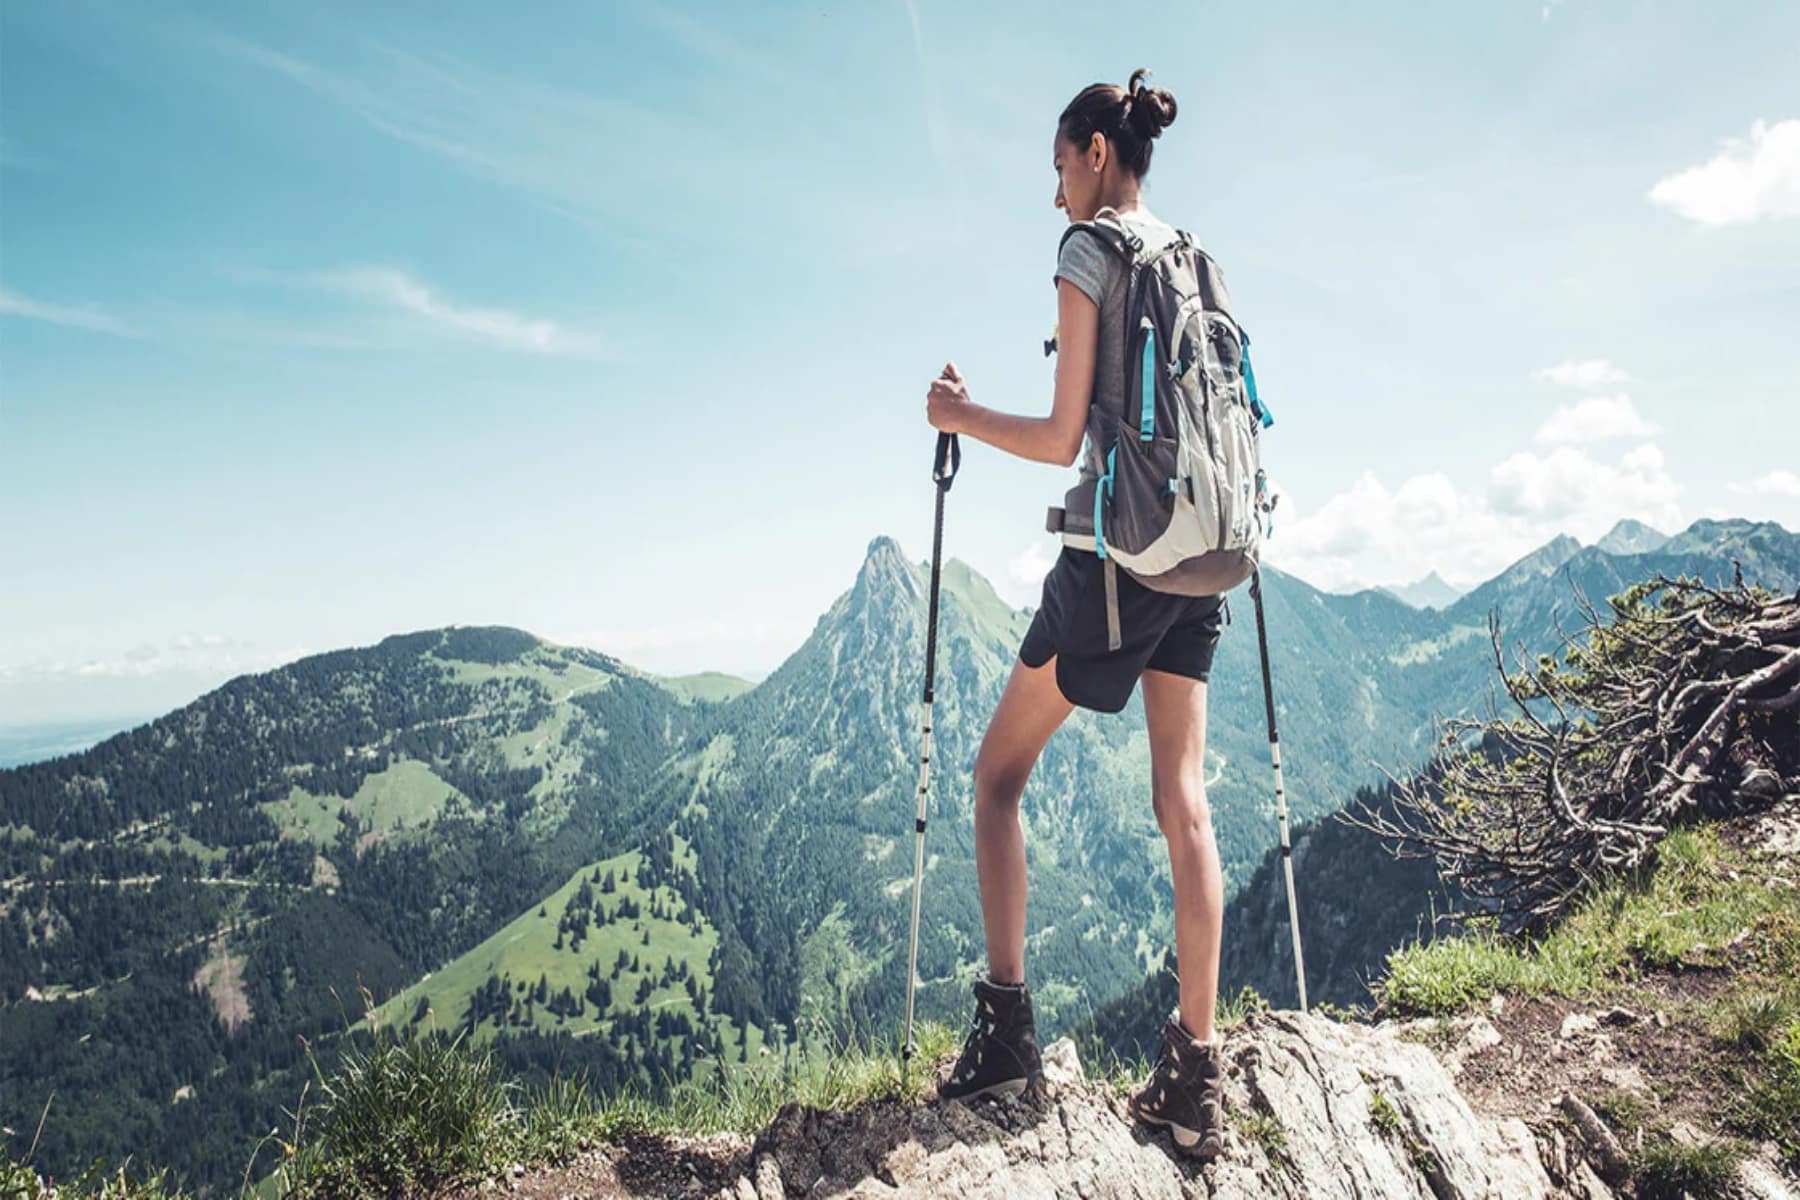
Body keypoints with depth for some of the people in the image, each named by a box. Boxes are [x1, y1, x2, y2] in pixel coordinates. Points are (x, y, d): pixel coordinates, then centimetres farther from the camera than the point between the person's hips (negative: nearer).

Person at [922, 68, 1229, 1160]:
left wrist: (961, 416, 4)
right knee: (1183, 795, 5)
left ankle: (1006, 1027, 6)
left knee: (1001, 775, 6)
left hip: (1117, 547, -7)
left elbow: (1063, 438, -10)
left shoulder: (1089, 252, -6)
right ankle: (1196, 1071, 7)